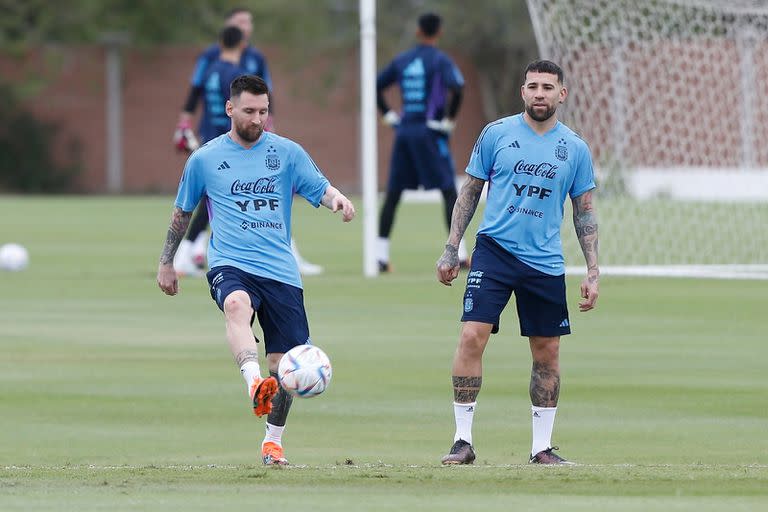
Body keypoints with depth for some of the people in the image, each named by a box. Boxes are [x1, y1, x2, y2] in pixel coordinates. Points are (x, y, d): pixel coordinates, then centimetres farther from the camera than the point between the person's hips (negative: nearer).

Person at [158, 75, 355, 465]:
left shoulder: (287, 152, 8)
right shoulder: (204, 160, 8)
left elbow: (320, 189, 2)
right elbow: (182, 212, 19)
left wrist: (337, 199, -22)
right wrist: (166, 263, 23)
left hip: (281, 271, 2)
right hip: (230, 266, -2)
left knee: (284, 366, 1)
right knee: (237, 305, -38)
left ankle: (273, 441, 22)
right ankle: (254, 384, -60)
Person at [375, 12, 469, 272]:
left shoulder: (401, 60, 10)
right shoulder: (440, 60, -5)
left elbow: (375, 86, 15)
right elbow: (456, 88, -22)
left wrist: (388, 115, 16)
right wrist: (449, 119, -10)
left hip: (404, 131, 5)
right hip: (430, 132, -5)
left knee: (393, 194, 9)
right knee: (449, 191, -2)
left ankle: (381, 255, 6)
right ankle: (459, 254, -10)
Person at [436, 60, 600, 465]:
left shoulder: (575, 149, 6)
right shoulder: (496, 134, 2)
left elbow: (584, 212, 11)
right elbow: (470, 191, 8)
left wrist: (593, 272, 5)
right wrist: (451, 248, 3)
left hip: (545, 262, 2)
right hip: (494, 250, -2)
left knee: (547, 353, 5)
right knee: (472, 336, -15)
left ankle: (542, 447, 17)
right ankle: (463, 440, -9)